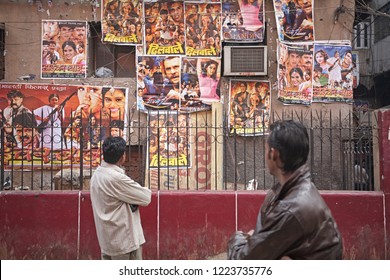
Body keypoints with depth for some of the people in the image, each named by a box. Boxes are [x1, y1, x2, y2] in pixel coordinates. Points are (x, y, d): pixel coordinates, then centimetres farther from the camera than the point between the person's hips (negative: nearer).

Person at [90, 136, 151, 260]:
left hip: (107, 239, 9)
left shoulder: (96, 175, 4)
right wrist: (146, 191, 4)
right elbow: (146, 198, -16)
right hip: (124, 240, -9)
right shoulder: (117, 178, -24)